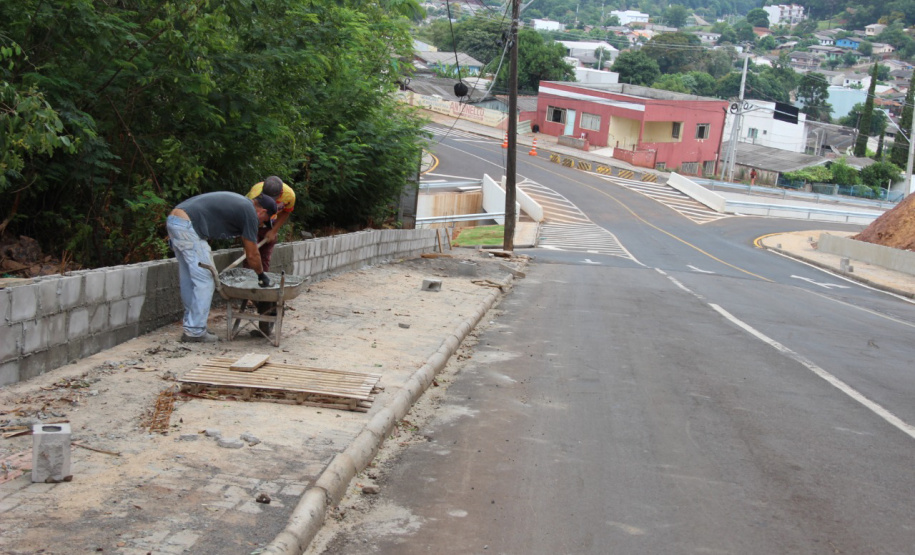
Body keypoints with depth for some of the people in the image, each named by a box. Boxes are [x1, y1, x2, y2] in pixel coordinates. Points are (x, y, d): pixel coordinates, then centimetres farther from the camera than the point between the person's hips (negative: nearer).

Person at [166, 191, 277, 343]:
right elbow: (252, 255, 2)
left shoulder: (239, 202, 23)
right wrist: (262, 276, 17)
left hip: (173, 218, 10)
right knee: (204, 280, -2)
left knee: (188, 279, 16)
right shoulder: (249, 213, -3)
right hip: (187, 226, -10)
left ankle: (191, 326, 24)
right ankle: (195, 332, 1)